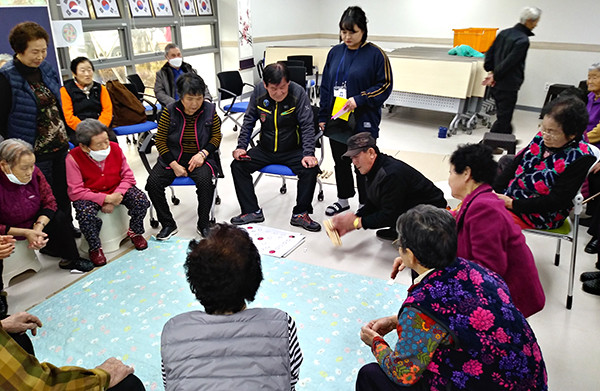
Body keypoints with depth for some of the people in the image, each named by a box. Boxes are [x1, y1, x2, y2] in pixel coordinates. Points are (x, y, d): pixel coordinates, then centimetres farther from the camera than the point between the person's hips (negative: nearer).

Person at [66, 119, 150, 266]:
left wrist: (115, 198, -21)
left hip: (116, 190, 3)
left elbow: (128, 176, -6)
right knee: (86, 213, -34)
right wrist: (106, 199, -28)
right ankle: (95, 248, -5)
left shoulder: (115, 148, -10)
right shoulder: (73, 158, -20)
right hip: (89, 196, -3)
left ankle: (135, 232, 9)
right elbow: (76, 192, -21)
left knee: (141, 199, -20)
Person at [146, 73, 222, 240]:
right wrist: (174, 165, -13)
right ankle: (168, 224, -2)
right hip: (173, 157, 1)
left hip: (200, 157, -1)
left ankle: (203, 224, -12)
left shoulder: (209, 110, -4)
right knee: (153, 182, -20)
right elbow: (160, 140, -3)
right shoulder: (170, 111, -6)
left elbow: (216, 137, 2)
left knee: (204, 180, -32)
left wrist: (202, 153, -16)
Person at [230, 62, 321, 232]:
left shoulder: (298, 93, -16)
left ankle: (300, 214, -11)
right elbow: (249, 121, 3)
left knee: (311, 168, -28)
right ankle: (252, 211, 0)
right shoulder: (258, 91, -6)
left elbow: (307, 125, -16)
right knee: (237, 165, -12)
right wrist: (241, 146, -7)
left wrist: (308, 154, -28)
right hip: (265, 150, 3)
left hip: (292, 151, -3)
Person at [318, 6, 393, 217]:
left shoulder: (376, 54, -8)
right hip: (336, 120, 5)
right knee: (340, 161, 16)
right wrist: (323, 117, 9)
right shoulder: (335, 52, 7)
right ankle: (343, 199, 34)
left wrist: (359, 100, -18)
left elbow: (385, 86, -6)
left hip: (363, 121, -5)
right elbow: (325, 86, 11)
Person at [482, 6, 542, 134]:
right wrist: (495, 76, -10)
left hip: (496, 85, 9)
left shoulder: (504, 33, 8)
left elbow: (490, 53, 11)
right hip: (508, 86, -9)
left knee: (504, 115, 22)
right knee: (503, 118, 0)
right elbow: (509, 62, -21)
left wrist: (491, 70, 9)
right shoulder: (523, 40, -18)